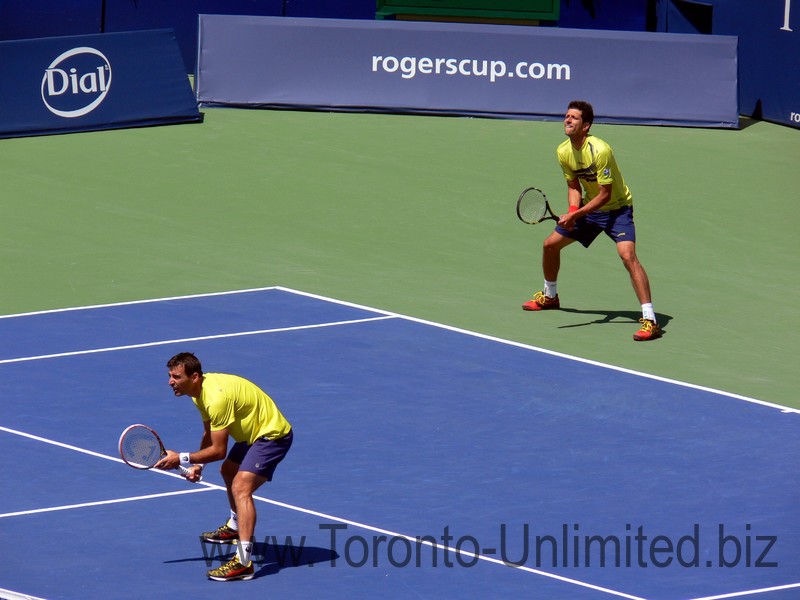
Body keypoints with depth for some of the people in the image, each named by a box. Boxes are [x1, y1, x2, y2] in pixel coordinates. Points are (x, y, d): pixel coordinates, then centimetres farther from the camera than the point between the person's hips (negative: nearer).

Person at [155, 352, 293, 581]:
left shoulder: (217, 398, -32)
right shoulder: (200, 390, 0)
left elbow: (218, 450, -28)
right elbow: (209, 434, 13)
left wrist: (181, 459, -23)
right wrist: (197, 465, 0)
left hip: (272, 435, -11)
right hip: (253, 432, 11)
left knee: (240, 487, -26)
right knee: (228, 472, 31)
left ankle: (243, 562, -35)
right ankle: (235, 527, 60)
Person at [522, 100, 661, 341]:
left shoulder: (599, 151, -29)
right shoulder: (563, 152, -6)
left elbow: (604, 195, -26)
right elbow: (573, 185, 7)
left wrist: (575, 215, -29)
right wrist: (572, 210, -12)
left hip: (616, 208, -8)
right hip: (588, 207, 8)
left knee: (627, 255, -28)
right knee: (550, 244, 13)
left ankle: (650, 321, -30)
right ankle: (550, 296, 41)